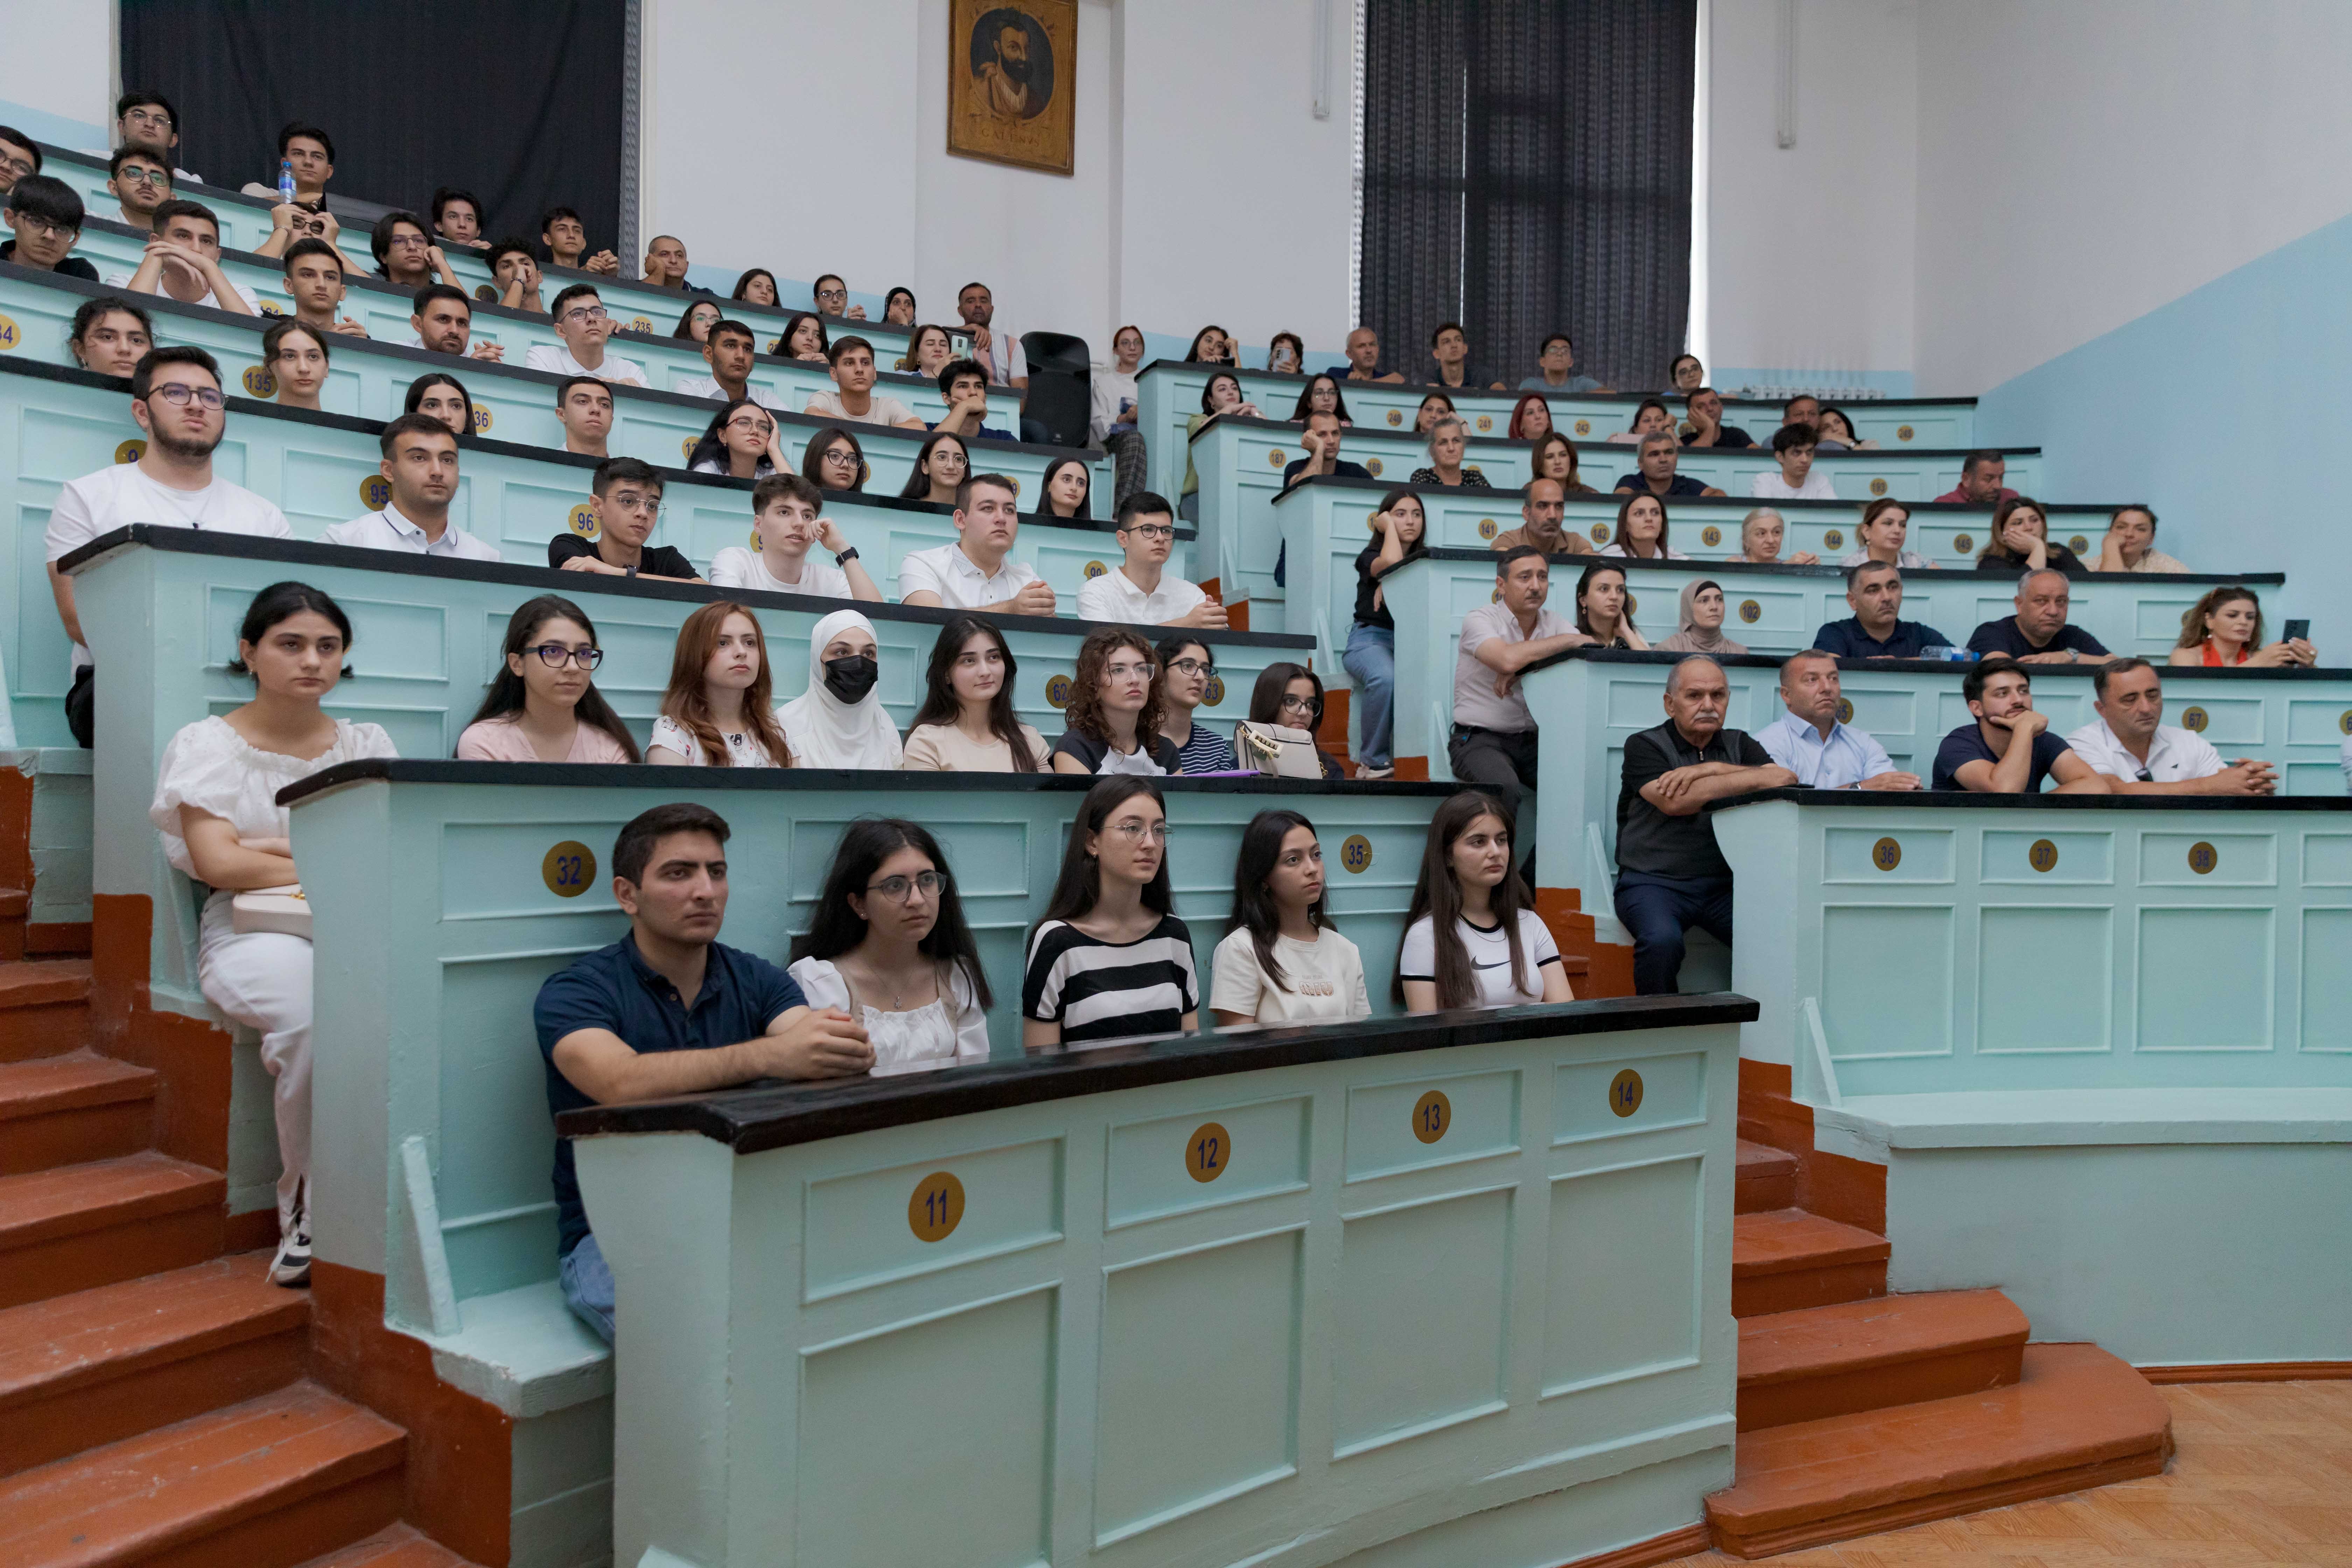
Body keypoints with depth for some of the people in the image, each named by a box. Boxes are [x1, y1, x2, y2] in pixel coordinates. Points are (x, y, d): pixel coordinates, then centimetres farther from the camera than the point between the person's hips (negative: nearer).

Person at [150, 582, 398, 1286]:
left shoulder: (367, 744, 19)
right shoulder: (209, 744, 11)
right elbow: (217, 863, -4)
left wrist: (280, 846, -5)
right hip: (252, 933, -2)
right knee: (321, 1012, -37)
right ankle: (307, 1208, -14)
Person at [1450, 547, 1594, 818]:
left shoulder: (1552, 622, 10)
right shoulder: (1479, 620, -6)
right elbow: (1507, 660, -27)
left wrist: (1524, 666, -20)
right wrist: (1566, 641, -13)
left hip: (1532, 741, 5)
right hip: (1479, 740, -5)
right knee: (1504, 787, -34)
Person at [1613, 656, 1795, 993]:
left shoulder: (1740, 745, 17)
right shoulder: (1644, 746, 3)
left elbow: (1786, 780, -3)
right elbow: (1674, 802, -15)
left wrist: (1709, 769, -13)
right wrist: (1759, 778, -9)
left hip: (1723, 886, 4)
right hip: (1653, 882, -3)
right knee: (1662, 940, -33)